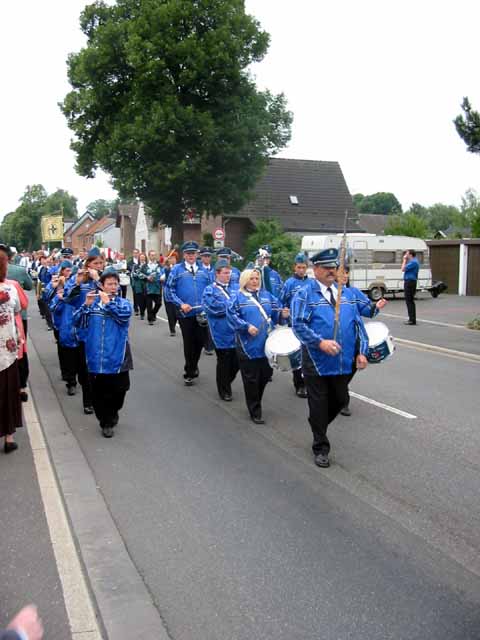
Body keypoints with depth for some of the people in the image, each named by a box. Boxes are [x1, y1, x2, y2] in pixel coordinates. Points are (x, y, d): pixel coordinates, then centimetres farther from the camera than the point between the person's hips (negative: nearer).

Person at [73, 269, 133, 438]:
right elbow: (77, 322, -2)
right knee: (99, 393, 6)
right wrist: (86, 305, -13)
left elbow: (124, 314, -20)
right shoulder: (92, 302, 7)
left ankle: (111, 415, 36)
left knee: (118, 390, 7)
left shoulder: (123, 302, 2)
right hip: (96, 357, 1)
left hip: (116, 357, -1)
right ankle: (106, 421, 25)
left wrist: (108, 302, -18)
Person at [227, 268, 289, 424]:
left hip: (266, 343, 4)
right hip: (248, 345, -4)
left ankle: (254, 401, 33)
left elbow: (275, 312, 11)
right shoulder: (238, 297, 0)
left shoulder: (266, 295, 13)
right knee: (251, 379, 0)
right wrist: (247, 326, -19)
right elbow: (231, 315, -9)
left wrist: (282, 314, -11)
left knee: (265, 375, 9)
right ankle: (255, 411, 11)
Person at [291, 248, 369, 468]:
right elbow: (298, 325, -16)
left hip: (343, 362, 5)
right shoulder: (305, 295, -6)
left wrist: (361, 351, 2)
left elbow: (358, 324, 11)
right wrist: (320, 342, -27)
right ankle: (320, 448, 20)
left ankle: (317, 426, 43)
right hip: (316, 362, -5)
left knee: (340, 400, 15)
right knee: (319, 405, 5)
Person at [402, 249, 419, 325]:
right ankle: (412, 319, 17)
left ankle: (412, 320, -9)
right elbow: (405, 269, 23)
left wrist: (405, 260, -6)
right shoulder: (413, 261, 16)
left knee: (409, 301, -9)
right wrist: (405, 260, 15)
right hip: (409, 282, 11)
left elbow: (403, 269, -17)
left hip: (410, 282, -11)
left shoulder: (413, 262, -16)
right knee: (410, 301, 13)